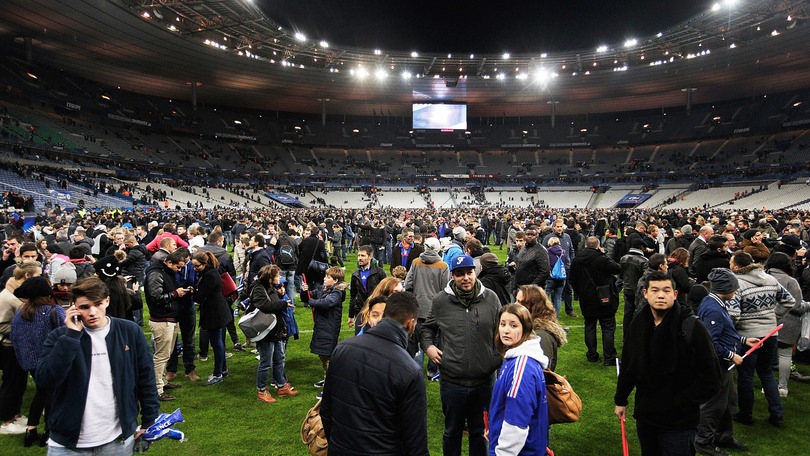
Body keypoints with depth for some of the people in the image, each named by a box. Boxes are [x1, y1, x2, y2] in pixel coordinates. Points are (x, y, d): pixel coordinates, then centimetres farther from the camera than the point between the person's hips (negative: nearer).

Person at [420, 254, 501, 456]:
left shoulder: (490, 298, -3)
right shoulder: (441, 300, -4)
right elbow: (428, 327, 13)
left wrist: (498, 358, 2)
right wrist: (428, 346, -4)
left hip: (484, 381, 1)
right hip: (452, 381, 0)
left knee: (480, 432, 19)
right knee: (452, 431, 18)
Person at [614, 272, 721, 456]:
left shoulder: (692, 328, -16)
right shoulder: (638, 325, 0)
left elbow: (710, 380, -14)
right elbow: (627, 366, 10)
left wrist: (678, 403, -15)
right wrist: (620, 400, 15)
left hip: (679, 423, -5)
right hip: (644, 417, 5)